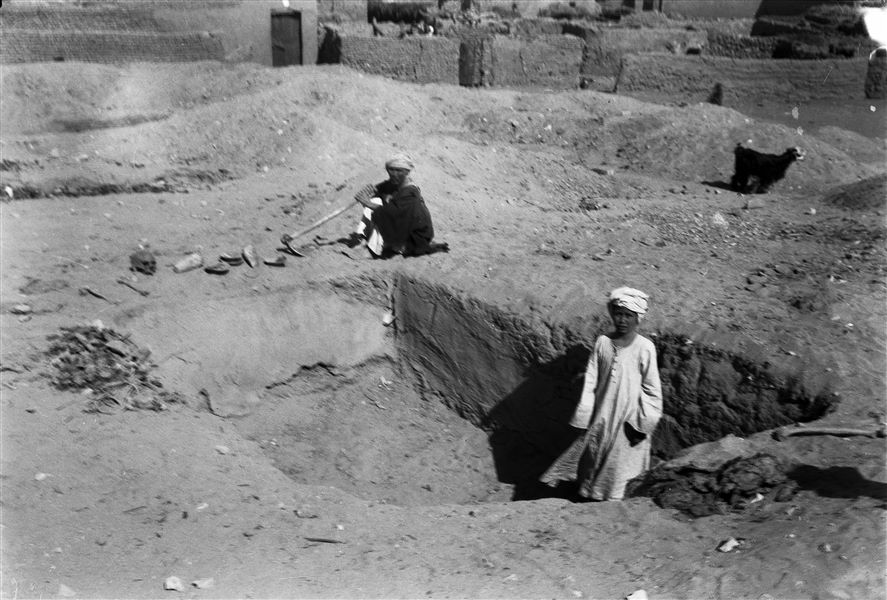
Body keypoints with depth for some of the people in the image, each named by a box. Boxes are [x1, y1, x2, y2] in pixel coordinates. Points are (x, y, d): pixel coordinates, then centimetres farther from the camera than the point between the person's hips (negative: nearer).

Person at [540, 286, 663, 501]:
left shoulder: (645, 348, -12)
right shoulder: (602, 342, -3)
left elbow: (652, 389, -7)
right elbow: (591, 380, 1)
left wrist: (644, 424, -7)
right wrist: (584, 416, 0)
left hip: (627, 419, -3)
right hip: (601, 415, 3)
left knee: (616, 465, 9)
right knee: (591, 457, 12)